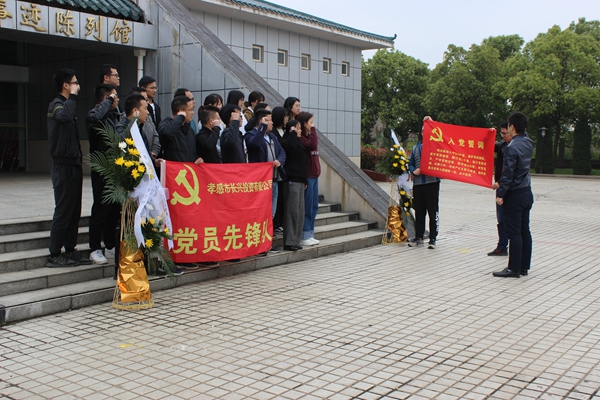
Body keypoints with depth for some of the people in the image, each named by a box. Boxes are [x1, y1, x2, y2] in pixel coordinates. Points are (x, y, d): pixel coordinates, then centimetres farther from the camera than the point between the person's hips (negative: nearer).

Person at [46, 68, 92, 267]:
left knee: (74, 212, 11)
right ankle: (54, 256, -1)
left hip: (73, 165, 9)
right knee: (63, 212, -7)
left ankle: (70, 251, 18)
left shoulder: (66, 104, 19)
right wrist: (73, 95, -23)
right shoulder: (56, 105, -10)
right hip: (64, 167, -9)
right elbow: (63, 115, -37)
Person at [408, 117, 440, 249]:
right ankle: (418, 238, 18)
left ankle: (433, 239, 6)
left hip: (432, 182, -5)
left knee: (433, 211, -1)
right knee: (419, 211, 10)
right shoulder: (416, 148, 18)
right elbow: (411, 163, 19)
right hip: (417, 183, 5)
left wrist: (431, 122, -7)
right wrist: (413, 171, -1)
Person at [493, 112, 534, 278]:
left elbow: (507, 174, -20)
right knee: (524, 231, 11)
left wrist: (500, 194, -15)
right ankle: (524, 267, 17)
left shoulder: (512, 147, -19)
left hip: (514, 195, -8)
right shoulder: (528, 143, 5)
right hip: (527, 193, 8)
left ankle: (513, 269, 1)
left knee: (514, 233, -4)